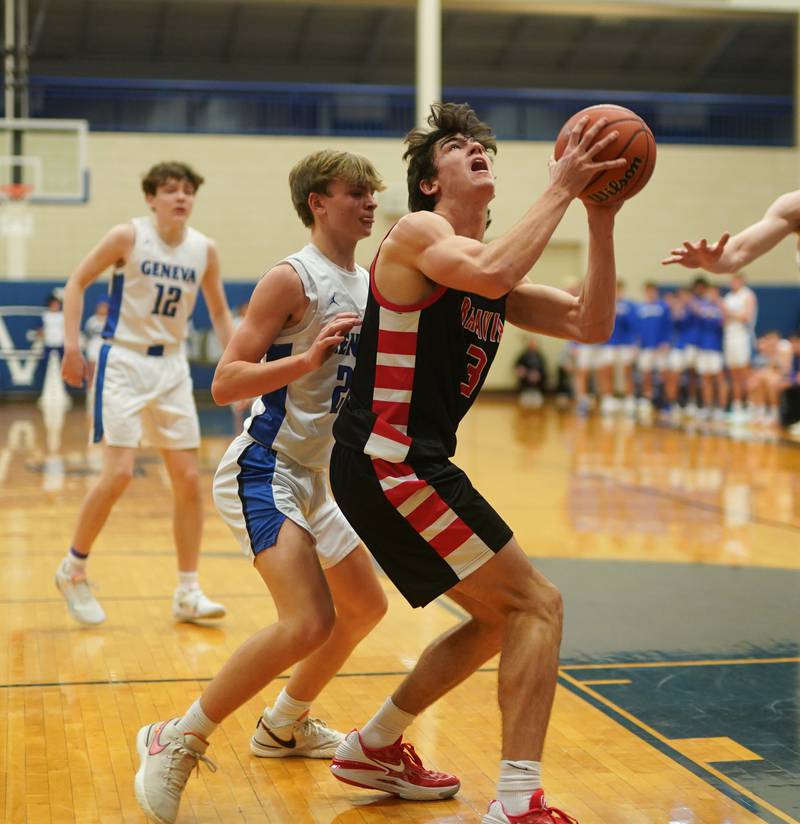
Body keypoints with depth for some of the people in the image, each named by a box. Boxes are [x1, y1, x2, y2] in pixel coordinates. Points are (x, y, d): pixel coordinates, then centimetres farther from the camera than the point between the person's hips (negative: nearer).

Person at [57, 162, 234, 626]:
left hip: (172, 366, 5)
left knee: (188, 478, 0)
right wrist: (73, 347, -10)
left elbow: (220, 313, 13)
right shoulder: (129, 237, -10)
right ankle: (73, 570, 9)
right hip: (124, 361, -4)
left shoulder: (205, 250, 1)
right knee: (119, 473, -13)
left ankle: (189, 593, 8)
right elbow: (78, 283, -2)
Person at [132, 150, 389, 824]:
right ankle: (178, 743, -10)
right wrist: (310, 357, -30)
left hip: (313, 478, 10)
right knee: (309, 623, -24)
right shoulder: (293, 279, -14)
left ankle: (284, 726, 39)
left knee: (365, 606, 20)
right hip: (262, 471, -9)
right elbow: (225, 383, -20)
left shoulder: (370, 285, 11)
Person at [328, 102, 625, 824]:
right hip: (388, 464, -10)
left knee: (500, 619, 20)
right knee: (537, 605, -9)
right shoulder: (418, 233, -7)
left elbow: (589, 324, 8)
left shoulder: (494, 275, 18)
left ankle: (373, 750, 30)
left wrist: (602, 219, -2)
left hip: (409, 468, 10)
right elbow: (490, 274, -30)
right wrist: (560, 188, -21)